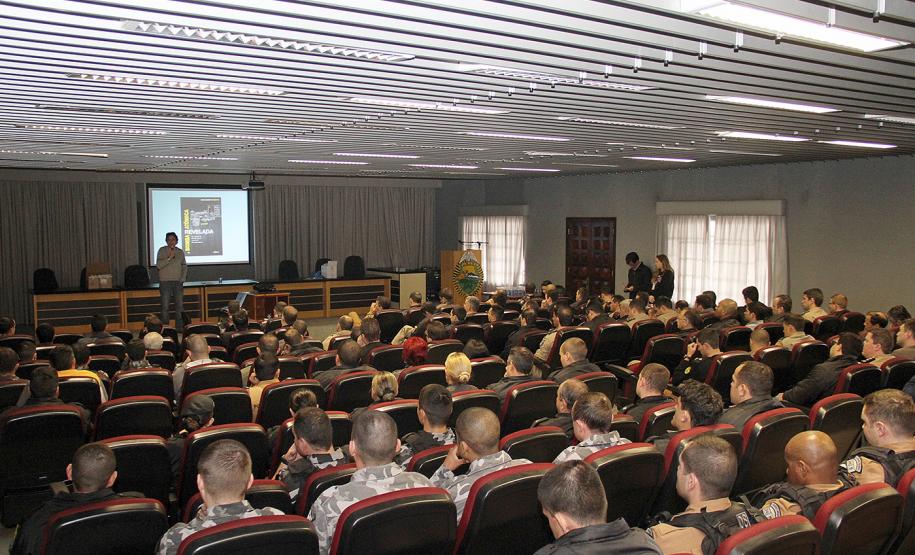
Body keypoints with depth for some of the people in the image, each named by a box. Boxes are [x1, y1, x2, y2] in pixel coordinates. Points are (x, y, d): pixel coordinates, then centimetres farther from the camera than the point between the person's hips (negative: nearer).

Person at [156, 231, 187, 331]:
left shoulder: (180, 252, 10)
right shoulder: (162, 251, -1)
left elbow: (184, 266, 15)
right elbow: (158, 265, -10)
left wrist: (183, 278, 4)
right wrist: (169, 257, -20)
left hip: (178, 282, 4)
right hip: (165, 282, -4)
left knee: (180, 306, 5)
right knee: (165, 307, -3)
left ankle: (180, 328, 12)